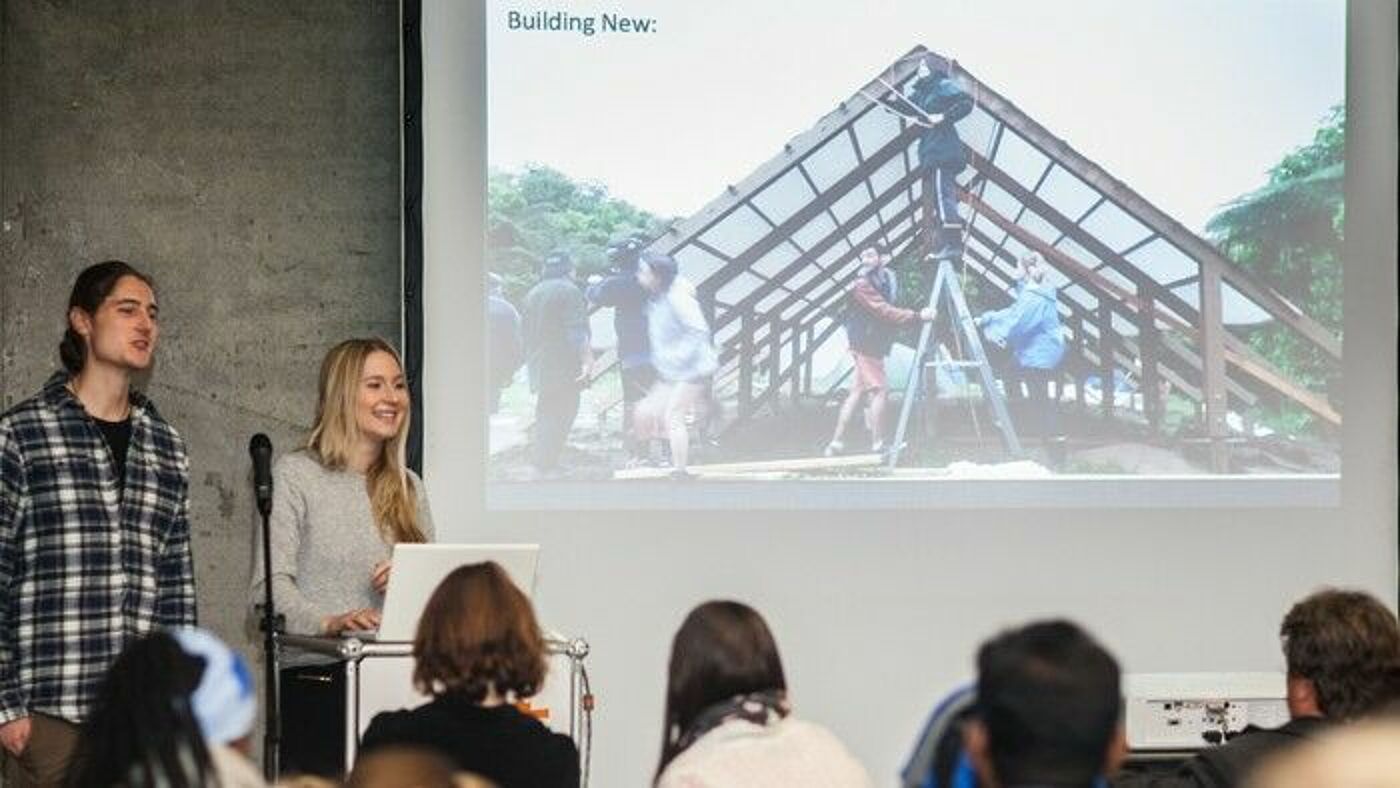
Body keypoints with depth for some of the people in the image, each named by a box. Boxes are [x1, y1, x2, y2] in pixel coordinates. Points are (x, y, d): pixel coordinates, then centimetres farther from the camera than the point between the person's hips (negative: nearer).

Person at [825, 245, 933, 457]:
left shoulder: (884, 281, 12)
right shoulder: (862, 285, -15)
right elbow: (885, 312, -23)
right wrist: (916, 315, -26)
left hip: (874, 345, 9)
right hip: (865, 345, -9)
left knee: (858, 392, 8)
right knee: (880, 390, -10)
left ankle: (837, 442, 9)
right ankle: (878, 444, -7)